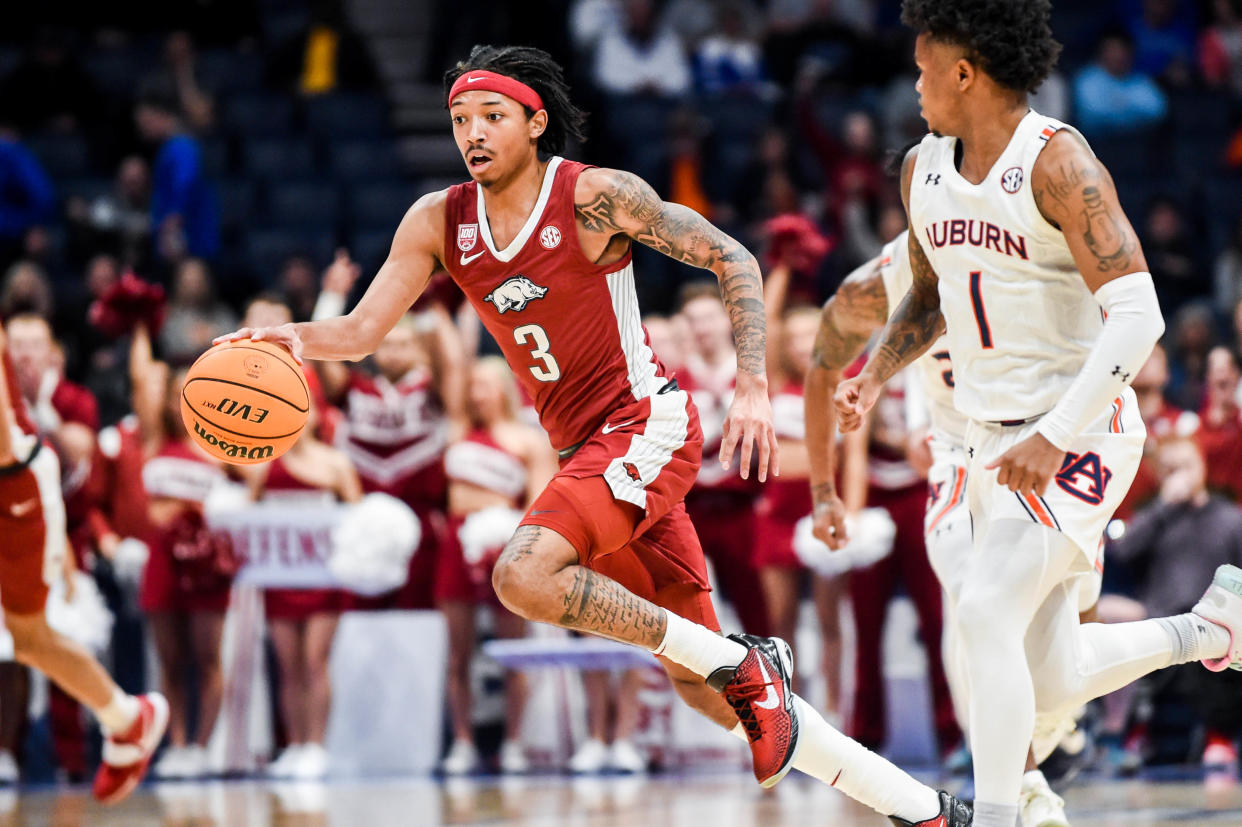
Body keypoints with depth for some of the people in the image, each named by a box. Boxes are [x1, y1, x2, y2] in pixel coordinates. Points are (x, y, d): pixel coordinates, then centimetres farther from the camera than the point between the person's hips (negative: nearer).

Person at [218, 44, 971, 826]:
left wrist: (753, 390, -18)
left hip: (647, 426, -7)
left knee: (525, 575, -30)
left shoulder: (596, 196, -12)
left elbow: (734, 261, -8)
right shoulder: (440, 221, 3)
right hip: (585, 448, 7)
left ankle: (743, 663, -15)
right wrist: (292, 340, -22)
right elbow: (363, 331, 0)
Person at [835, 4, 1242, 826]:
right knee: (1055, 681, 11)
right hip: (996, 441, 8)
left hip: (1082, 437, -8)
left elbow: (1137, 317, -23)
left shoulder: (1057, 163, -17)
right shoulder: (924, 170, 6)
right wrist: (873, 375, 6)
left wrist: (1055, 438, -29)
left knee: (987, 613, -26)